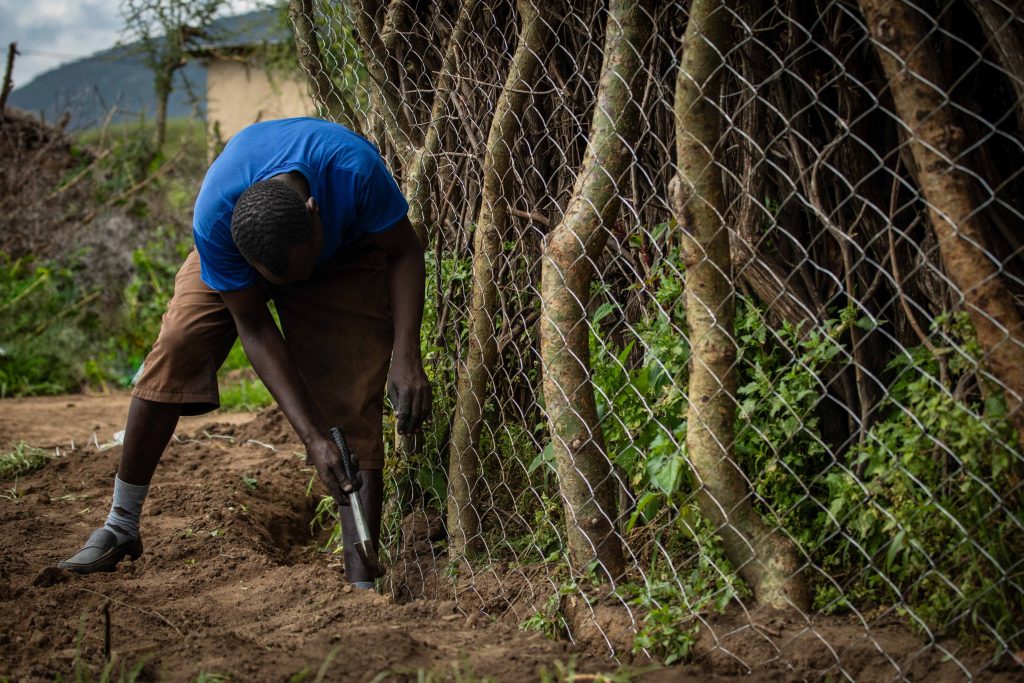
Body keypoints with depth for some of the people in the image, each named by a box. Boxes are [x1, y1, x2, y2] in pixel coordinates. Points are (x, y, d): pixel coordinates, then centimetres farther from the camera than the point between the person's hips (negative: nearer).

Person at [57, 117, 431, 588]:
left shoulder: (353, 169, -42)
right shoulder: (214, 220, -38)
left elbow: (404, 252, -24)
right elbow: (254, 328, -29)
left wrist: (406, 355, -36)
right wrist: (312, 436, -35)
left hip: (346, 252, 0)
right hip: (240, 249, 1)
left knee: (353, 399, -15)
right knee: (175, 348, -18)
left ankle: (363, 575, -10)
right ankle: (121, 525, -4)